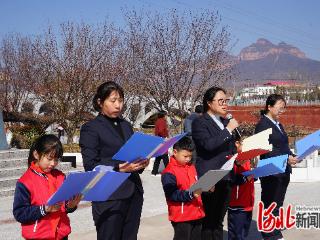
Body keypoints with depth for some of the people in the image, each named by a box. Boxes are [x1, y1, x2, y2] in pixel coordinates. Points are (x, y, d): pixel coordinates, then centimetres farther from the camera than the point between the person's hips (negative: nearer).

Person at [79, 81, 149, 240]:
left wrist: (141, 163, -1)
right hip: (109, 197, -6)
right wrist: (119, 168, -21)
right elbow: (90, 166, -10)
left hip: (133, 193, 6)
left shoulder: (126, 126, 17)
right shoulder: (91, 128, -3)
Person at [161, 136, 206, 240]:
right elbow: (172, 194, -21)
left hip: (196, 213, 8)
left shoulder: (191, 167, 12)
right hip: (181, 216, -8)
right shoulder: (169, 173, -15)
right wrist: (190, 194, -30)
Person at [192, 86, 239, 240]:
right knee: (208, 222, -5)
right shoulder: (199, 123, -6)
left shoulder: (226, 122, 16)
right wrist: (228, 130, -19)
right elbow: (208, 144, -22)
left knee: (218, 221, 13)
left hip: (226, 178, 7)